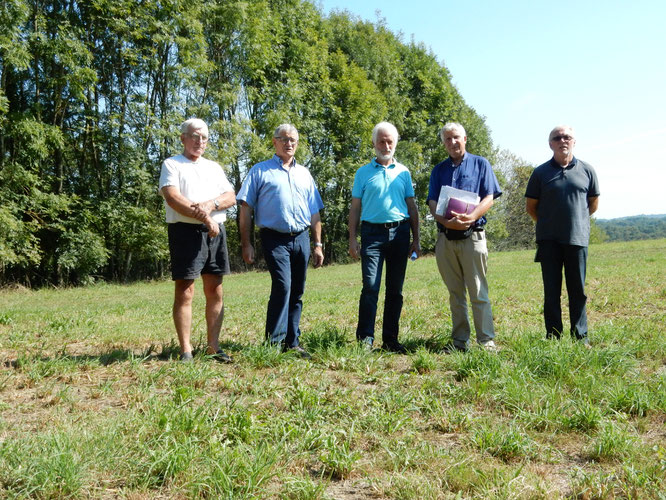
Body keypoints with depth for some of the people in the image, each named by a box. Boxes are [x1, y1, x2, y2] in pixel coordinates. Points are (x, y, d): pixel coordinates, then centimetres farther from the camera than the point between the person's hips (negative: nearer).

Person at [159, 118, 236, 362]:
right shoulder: (172, 165, 6)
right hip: (186, 231, -5)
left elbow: (231, 197, 10)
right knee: (185, 291, -6)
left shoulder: (214, 167, 22)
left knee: (215, 291, 4)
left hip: (215, 232, 5)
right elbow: (172, 197, -10)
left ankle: (214, 347, 10)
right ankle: (186, 351, -2)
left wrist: (211, 205, -11)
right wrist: (205, 219, -13)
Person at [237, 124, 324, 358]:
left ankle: (291, 342, 15)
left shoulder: (304, 174, 19)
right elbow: (246, 209, 0)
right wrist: (246, 244, -7)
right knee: (282, 286, -18)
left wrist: (318, 244, 14)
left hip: (301, 239, 5)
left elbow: (314, 213, 20)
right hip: (275, 239, -5)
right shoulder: (260, 171, 5)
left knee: (297, 293, 6)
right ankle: (274, 342, -10)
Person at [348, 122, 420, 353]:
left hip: (400, 232, 3)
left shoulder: (403, 172, 14)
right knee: (370, 286, -11)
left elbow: (412, 207, 14)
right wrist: (352, 239, -3)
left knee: (395, 289, 5)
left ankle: (390, 339, 12)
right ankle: (365, 338, -3)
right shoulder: (363, 173, 9)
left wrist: (416, 239, 8)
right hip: (372, 232, -2)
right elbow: (355, 207, 6)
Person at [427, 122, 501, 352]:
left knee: (478, 292, -4)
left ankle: (486, 340, 0)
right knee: (455, 293, 8)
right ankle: (459, 340, 14)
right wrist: (445, 220, -15)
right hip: (446, 238, 3)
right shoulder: (438, 170, 16)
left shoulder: (480, 164, 9)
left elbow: (489, 197, -1)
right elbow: (432, 202, 6)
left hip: (472, 236, -3)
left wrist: (470, 217, -19)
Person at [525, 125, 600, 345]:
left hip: (577, 238, 1)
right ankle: (553, 336, 12)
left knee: (578, 290, 6)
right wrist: (547, 224, 11)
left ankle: (580, 336, 16)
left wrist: (578, 220, 15)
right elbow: (530, 206, 9)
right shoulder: (541, 172, 2)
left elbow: (593, 202, 16)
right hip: (549, 241, 0)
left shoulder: (586, 170, 6)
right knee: (551, 291, 5)